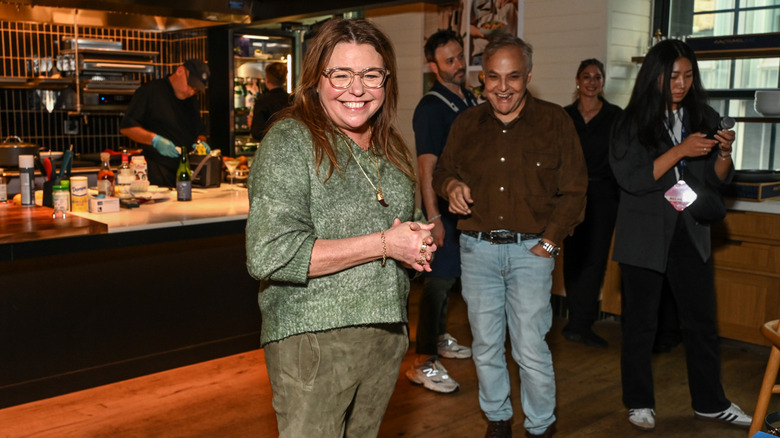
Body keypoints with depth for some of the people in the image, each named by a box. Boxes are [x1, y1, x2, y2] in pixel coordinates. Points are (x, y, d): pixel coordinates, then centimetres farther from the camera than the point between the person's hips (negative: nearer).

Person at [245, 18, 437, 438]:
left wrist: (418, 242, -3)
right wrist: (382, 244, -19)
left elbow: (412, 224, 24)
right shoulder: (289, 142, -12)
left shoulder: (391, 148, 10)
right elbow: (269, 256, -21)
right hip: (312, 339, -7)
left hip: (386, 336, 7)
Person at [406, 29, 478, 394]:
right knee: (439, 280, -7)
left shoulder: (471, 101, 11)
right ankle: (424, 362, -2)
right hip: (443, 207, -8)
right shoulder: (430, 108, -13)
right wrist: (433, 217, -22)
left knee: (450, 276, 18)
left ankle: (440, 337, 35)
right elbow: (427, 166, -18)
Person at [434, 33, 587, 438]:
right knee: (485, 346, 12)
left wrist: (549, 243, -6)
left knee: (531, 351, -2)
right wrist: (451, 185, -8)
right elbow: (442, 171, 17)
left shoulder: (555, 121, 0)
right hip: (477, 249, 3)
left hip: (530, 251, -3)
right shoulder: (466, 123, 8)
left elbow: (574, 191, 0)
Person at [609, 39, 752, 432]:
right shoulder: (632, 123, -6)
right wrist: (680, 152, -22)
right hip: (645, 235, -3)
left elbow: (718, 179, 7)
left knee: (702, 320, 10)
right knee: (640, 322, 7)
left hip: (690, 234, 4)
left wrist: (724, 153, -13)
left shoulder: (704, 118, 5)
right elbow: (631, 179, -15)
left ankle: (710, 402, 27)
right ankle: (639, 402, 22)